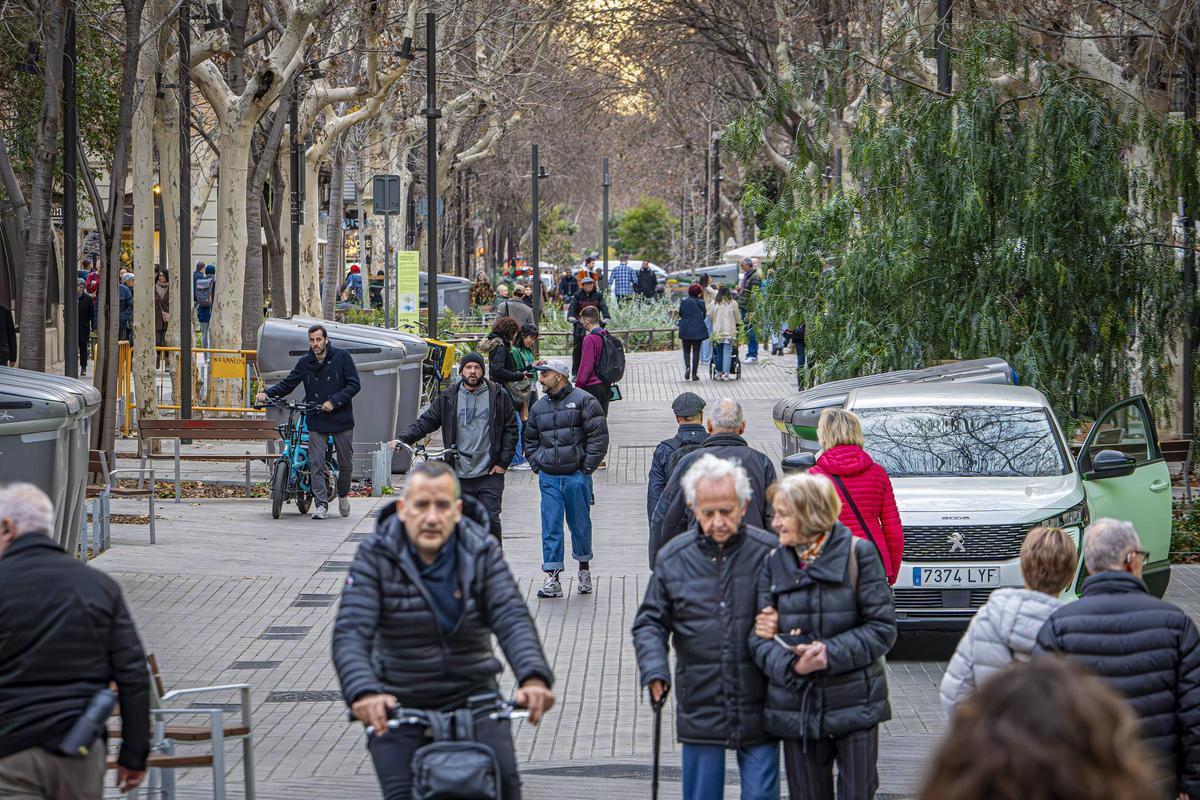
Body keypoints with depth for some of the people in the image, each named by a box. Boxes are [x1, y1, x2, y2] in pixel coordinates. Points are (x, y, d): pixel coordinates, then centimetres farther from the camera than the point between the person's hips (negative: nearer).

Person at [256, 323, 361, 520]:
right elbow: (287, 384, 5)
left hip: (341, 421, -2)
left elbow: (354, 384, -8)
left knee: (346, 463, 8)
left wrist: (334, 402, -17)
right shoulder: (305, 362, 3)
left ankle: (343, 495, 32)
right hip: (316, 422, 2)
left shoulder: (342, 357, -5)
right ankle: (321, 504, -4)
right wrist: (268, 393, -13)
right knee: (316, 464, -8)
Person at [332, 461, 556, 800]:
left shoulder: (482, 551, -4)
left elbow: (512, 619, -17)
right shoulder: (376, 556, -9)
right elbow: (351, 632, -19)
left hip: (471, 696, 0)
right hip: (398, 705, 0)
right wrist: (363, 692, -40)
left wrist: (534, 677, -38)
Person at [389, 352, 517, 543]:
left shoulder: (498, 396, 3)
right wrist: (402, 439, -9)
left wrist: (503, 462, -1)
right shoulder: (448, 398, 5)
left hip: (489, 474, -2)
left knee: (491, 520, -7)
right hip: (460, 475, 2)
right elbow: (425, 422, 6)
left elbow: (511, 429, 6)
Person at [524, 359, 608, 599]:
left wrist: (587, 466, -9)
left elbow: (599, 435, -6)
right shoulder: (539, 407, 12)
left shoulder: (583, 401, -4)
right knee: (550, 527, -3)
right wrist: (537, 464, 9)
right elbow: (530, 440, 24)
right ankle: (552, 578, -3)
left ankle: (584, 569, 26)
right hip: (549, 478, 4)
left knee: (580, 525, 8)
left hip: (576, 477, -4)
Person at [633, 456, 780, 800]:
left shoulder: (769, 553, -5)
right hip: (700, 711, 2)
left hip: (759, 714, -2)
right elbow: (649, 622, 7)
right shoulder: (673, 558, 2)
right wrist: (654, 669, -9)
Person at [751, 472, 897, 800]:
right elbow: (759, 637, 2)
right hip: (796, 708, 3)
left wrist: (832, 653, -19)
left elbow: (882, 628, -6)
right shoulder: (774, 564, 7)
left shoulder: (858, 554, -4)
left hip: (855, 706, -3)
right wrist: (791, 665, -18)